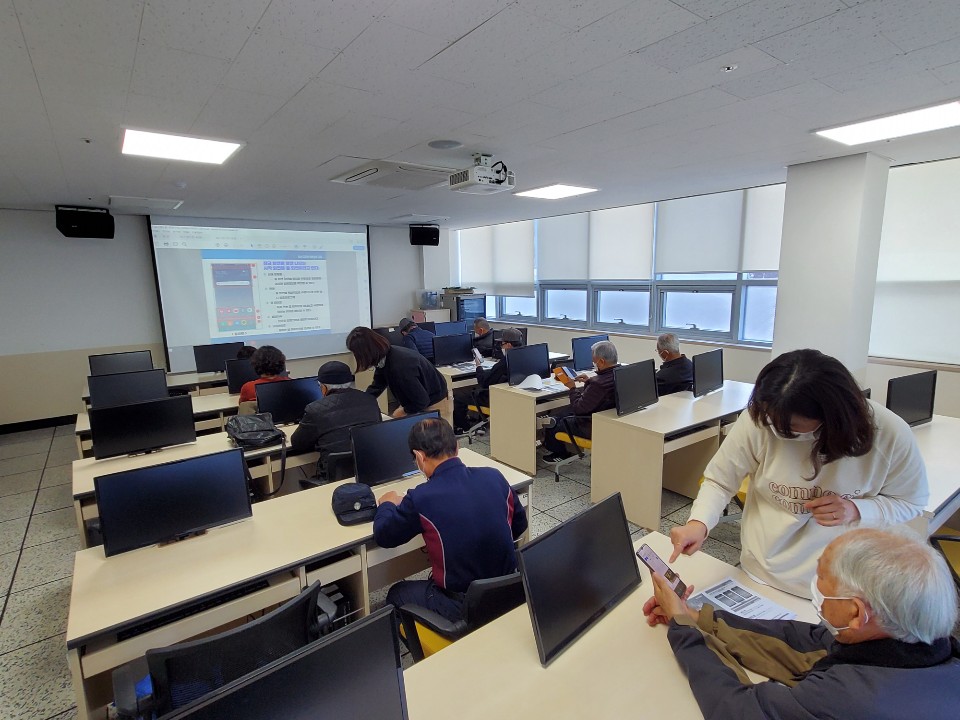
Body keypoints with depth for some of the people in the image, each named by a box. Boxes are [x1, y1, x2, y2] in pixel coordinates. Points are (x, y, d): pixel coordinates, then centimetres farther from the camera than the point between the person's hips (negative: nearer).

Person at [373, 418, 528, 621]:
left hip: (463, 606, -5)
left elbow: (383, 537, -3)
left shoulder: (420, 499, -22)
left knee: (396, 593, 22)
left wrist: (387, 504, 16)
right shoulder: (494, 476, -9)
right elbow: (520, 526, 6)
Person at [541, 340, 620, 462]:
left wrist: (573, 388, -8)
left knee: (551, 424, 8)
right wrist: (589, 382, 7)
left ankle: (561, 454, 33)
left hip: (592, 427, -9)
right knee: (555, 413, 20)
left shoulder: (598, 384, -34)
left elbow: (579, 408, -23)